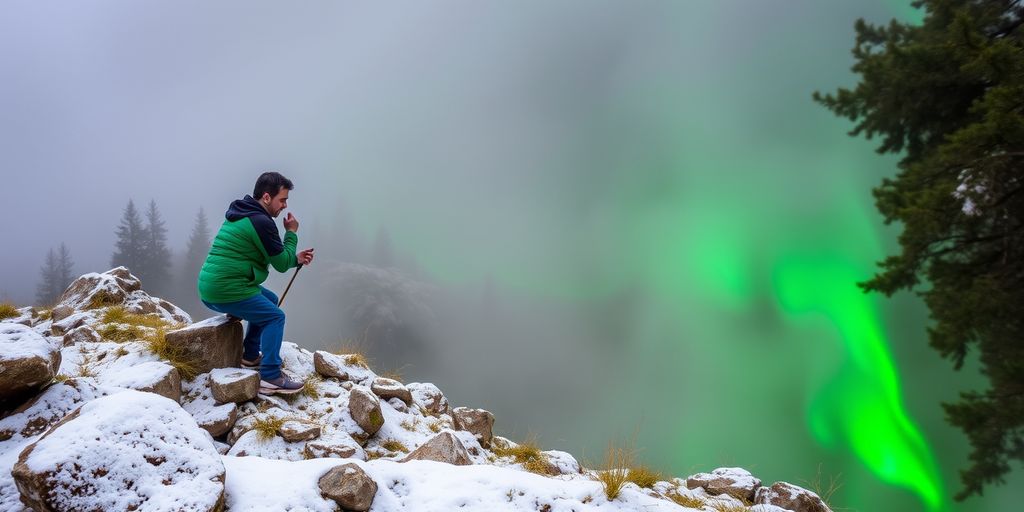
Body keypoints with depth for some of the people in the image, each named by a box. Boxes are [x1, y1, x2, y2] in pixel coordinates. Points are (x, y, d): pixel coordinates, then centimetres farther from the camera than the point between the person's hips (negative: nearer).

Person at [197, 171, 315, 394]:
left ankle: (251, 356, 27)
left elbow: (273, 258, 22)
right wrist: (291, 233, 1)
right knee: (275, 317, -5)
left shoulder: (242, 215, 16)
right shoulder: (261, 222, -16)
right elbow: (281, 264, -10)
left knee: (270, 300, 24)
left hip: (209, 288, 10)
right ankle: (270, 378, -10)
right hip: (227, 291, -10)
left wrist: (296, 258, 11)